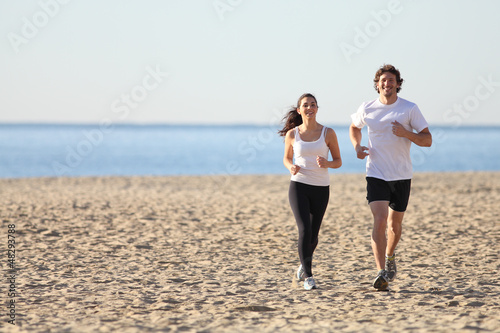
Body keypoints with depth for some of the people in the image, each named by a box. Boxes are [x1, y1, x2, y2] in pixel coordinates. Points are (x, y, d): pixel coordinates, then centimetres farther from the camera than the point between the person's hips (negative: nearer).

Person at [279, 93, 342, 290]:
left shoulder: (328, 133, -1)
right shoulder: (292, 134, 1)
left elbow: (338, 161, 5)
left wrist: (326, 163, -18)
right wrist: (291, 167, -9)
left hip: (321, 189, 1)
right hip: (298, 187, -1)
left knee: (313, 234, 9)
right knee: (304, 230, -17)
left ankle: (304, 264, 39)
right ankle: (307, 276, -12)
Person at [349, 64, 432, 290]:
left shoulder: (410, 109, -4)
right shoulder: (367, 109, 0)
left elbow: (427, 140, -3)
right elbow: (354, 127, 22)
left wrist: (406, 133, -21)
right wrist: (357, 147, 3)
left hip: (401, 176, 1)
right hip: (376, 175, -1)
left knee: (395, 224, 13)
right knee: (379, 221, -17)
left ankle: (390, 257, 43)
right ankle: (381, 272, -21)